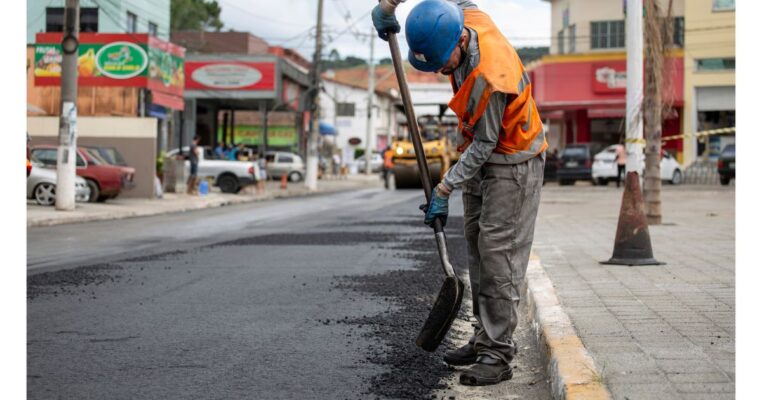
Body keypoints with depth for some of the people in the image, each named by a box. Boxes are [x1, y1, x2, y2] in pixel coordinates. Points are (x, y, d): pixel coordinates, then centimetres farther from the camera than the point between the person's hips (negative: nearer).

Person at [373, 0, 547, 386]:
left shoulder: (490, 77, -35)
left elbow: (485, 145, -26)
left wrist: (444, 190, -21)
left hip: (511, 165, -9)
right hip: (480, 157, 9)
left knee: (497, 255, -11)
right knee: (477, 249, 12)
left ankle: (498, 354, -8)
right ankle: (485, 338, 20)